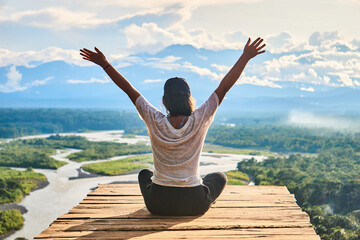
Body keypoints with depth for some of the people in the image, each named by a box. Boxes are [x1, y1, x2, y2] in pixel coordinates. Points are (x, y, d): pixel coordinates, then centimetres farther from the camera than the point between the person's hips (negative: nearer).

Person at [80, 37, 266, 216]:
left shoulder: (155, 122, -12)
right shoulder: (199, 121, -14)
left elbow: (129, 89, -5)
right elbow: (223, 88, -11)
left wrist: (104, 64, 0)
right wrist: (245, 57, -7)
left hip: (158, 204, 1)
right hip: (194, 205, -1)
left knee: (144, 174, 35)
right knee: (220, 177, 30)